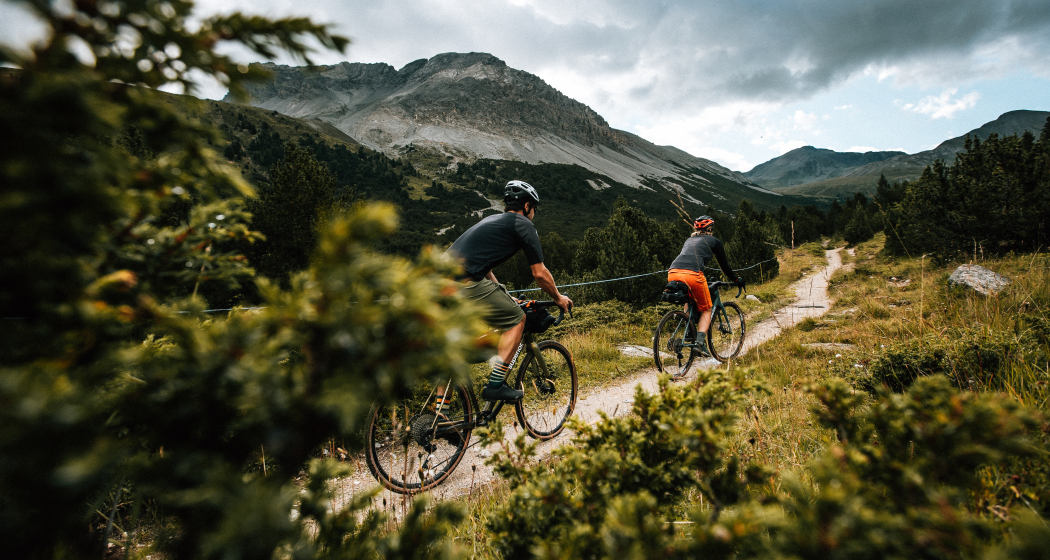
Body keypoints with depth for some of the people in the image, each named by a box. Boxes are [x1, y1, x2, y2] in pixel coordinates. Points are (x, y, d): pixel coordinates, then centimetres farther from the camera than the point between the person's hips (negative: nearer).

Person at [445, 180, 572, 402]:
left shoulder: (491, 221, 31)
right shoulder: (523, 225, 6)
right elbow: (540, 274, 6)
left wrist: (504, 298, 45)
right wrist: (558, 298, 23)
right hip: (466, 284, -9)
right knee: (516, 319, 9)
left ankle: (441, 407, 26)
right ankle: (495, 385, 6)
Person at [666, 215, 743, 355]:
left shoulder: (689, 240, 33)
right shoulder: (714, 241, 20)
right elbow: (724, 266, 25)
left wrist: (702, 277, 57)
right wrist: (737, 279, 41)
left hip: (672, 273, 5)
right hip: (692, 275, -5)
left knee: (689, 302, 34)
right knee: (706, 310, 13)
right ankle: (700, 340, -6)